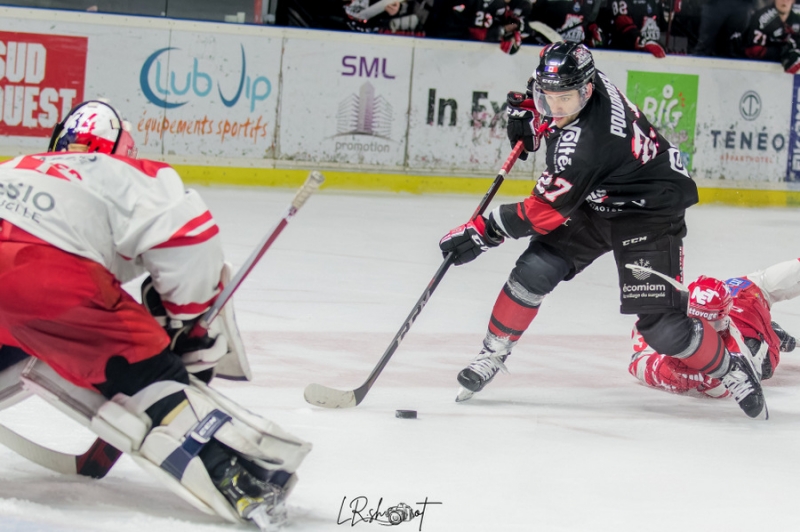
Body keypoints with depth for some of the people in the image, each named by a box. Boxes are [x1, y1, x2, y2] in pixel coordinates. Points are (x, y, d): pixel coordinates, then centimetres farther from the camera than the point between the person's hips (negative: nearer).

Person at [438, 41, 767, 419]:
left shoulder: (583, 146, -37)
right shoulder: (580, 80, -15)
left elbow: (542, 214, -28)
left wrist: (483, 232, -21)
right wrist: (529, 114, 0)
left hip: (650, 212, -8)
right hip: (596, 201, 8)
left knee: (660, 324, -13)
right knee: (534, 271, -8)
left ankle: (732, 370, 10)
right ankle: (492, 356, 8)